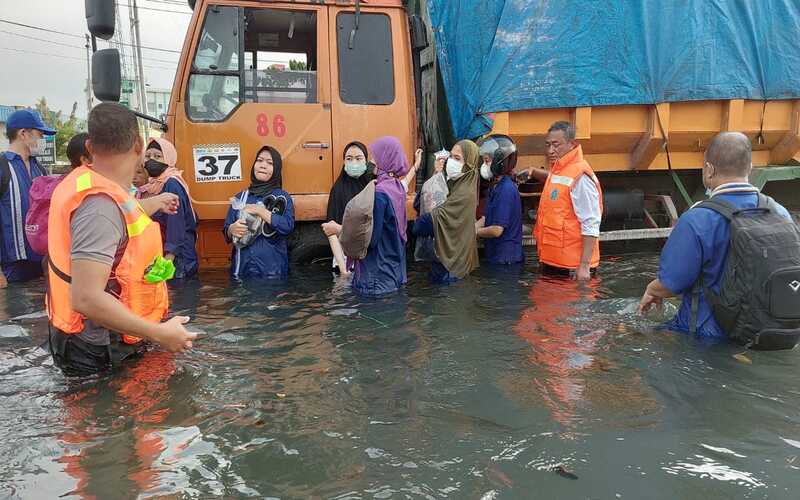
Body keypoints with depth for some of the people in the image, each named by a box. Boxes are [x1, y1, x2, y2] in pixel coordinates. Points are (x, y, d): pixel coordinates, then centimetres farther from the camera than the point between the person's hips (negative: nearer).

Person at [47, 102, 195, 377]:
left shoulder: (82, 179, 2)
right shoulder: (100, 204, -29)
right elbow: (86, 299, -35)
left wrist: (155, 203, 41)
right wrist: (159, 333, -29)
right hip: (99, 354, -9)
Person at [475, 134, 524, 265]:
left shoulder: (506, 190, -20)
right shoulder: (496, 187, 10)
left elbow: (497, 230, -21)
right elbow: (486, 218, 15)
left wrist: (474, 231, -6)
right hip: (496, 255, 9)